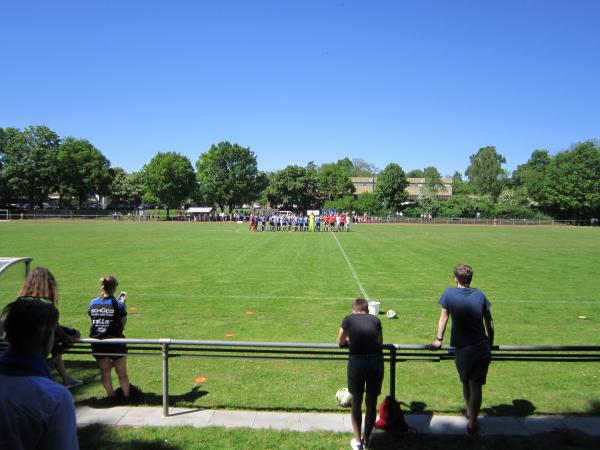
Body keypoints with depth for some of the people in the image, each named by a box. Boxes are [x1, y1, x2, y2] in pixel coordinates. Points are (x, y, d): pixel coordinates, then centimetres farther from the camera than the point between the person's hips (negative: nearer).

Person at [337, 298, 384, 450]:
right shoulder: (375, 319, 17)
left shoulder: (348, 319, 14)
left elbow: (340, 342, 28)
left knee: (356, 401, 19)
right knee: (372, 402, 18)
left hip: (357, 361, -1)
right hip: (376, 361, 1)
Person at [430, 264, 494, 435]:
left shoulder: (449, 293, -2)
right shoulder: (479, 294, 3)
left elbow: (443, 318, 5)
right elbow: (489, 322, 9)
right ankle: (472, 423, 14)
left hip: (463, 350, -1)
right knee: (476, 386, 7)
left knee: (466, 383, 21)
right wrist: (491, 343, 20)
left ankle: (469, 412, 40)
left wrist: (438, 340, 14)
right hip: (483, 348, 1)